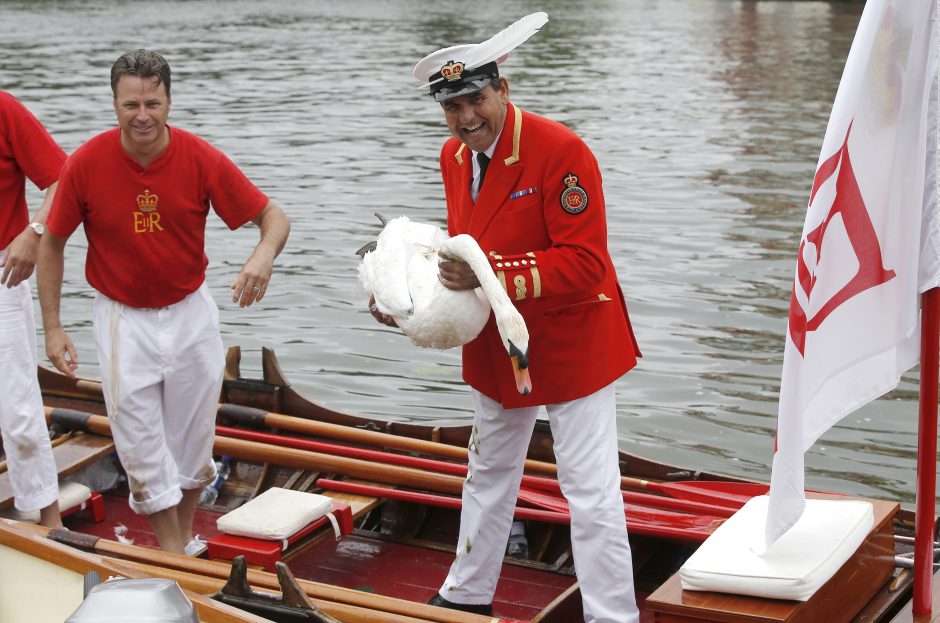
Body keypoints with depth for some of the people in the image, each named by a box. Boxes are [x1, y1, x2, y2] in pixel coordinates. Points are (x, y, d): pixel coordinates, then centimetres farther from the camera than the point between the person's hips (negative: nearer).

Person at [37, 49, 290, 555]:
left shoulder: (200, 158, -14)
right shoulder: (86, 164, -15)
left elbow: (273, 217, -11)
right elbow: (52, 244, -3)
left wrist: (263, 256, -34)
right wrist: (52, 327, -5)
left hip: (190, 312, 1)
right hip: (123, 318, -1)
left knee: (193, 436, 14)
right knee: (141, 442, 2)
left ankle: (186, 536, 36)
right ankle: (172, 553, 16)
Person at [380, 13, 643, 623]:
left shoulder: (561, 151, -26)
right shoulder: (454, 157, 0)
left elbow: (584, 265, -29)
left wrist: (493, 277, -36)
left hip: (572, 342, -8)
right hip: (496, 343, 8)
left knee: (591, 490, -5)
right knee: (489, 472, 24)